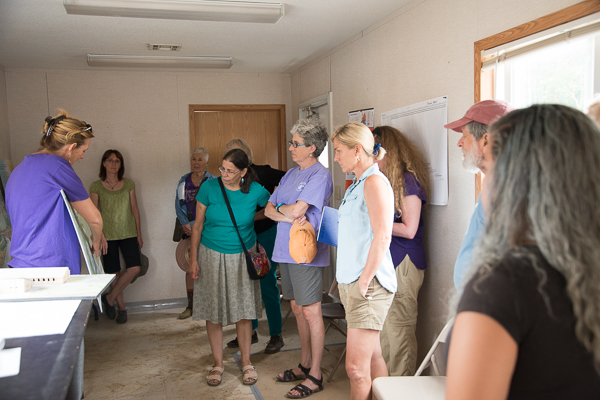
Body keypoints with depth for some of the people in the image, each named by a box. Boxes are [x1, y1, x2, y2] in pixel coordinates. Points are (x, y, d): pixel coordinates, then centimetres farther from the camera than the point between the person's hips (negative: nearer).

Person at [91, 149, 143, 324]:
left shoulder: (129, 184, 5)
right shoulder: (96, 186, -1)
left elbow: (135, 209, 9)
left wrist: (139, 234, 8)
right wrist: (100, 236, -12)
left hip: (128, 233, 2)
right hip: (108, 235, -2)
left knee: (135, 267, -12)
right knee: (114, 272, 3)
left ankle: (110, 298, 6)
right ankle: (121, 307, 19)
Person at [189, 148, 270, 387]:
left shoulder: (256, 191, -10)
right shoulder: (209, 188, -10)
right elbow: (198, 226, -2)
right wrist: (193, 259, -3)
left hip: (242, 256, 0)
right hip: (212, 256, 0)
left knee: (243, 310, 6)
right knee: (213, 311, 6)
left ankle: (246, 362, 22)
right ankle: (217, 364, 22)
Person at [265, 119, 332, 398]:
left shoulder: (320, 175, -12)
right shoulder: (291, 174, 14)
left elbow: (296, 210, -20)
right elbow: (268, 210, 9)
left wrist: (280, 207, 1)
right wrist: (290, 216, -10)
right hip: (286, 251, 8)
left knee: (311, 313, 1)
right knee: (297, 309, 16)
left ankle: (315, 375, 13)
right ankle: (305, 364, 31)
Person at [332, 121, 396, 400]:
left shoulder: (374, 181, -12)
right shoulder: (357, 185, 18)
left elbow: (382, 237, -20)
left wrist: (364, 282, -18)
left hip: (369, 284, -9)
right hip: (351, 282, 9)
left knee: (356, 367, -5)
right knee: (373, 357, 16)